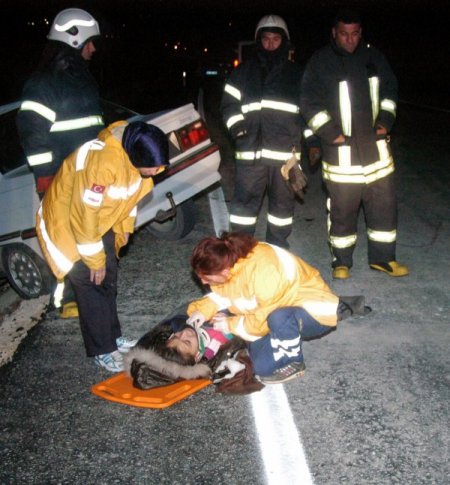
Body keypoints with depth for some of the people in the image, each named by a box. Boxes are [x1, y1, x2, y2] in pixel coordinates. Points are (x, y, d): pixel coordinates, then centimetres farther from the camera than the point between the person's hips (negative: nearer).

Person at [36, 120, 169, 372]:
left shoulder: (137, 152, -16)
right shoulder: (102, 163, -40)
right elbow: (85, 216, -32)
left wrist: (125, 227, 7)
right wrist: (95, 261, -21)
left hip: (101, 219, 8)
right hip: (69, 220, -8)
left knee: (109, 279, 14)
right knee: (91, 284, -5)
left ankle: (113, 336, 29)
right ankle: (102, 350, 7)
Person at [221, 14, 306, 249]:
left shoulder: (296, 73, 13)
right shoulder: (245, 71, 10)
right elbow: (229, 103, 10)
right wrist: (237, 126, -7)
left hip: (285, 149, 1)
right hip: (250, 148, -1)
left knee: (283, 199, 8)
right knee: (245, 198, -2)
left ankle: (278, 245, 21)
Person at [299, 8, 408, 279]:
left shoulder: (374, 57, 8)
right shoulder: (321, 62, -3)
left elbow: (390, 90, 19)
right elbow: (310, 103, -5)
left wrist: (386, 120, 6)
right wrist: (329, 132, -11)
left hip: (375, 144, 4)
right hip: (340, 148, -4)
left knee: (384, 203, 8)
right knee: (342, 208, 2)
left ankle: (383, 257, 23)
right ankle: (342, 261, 18)